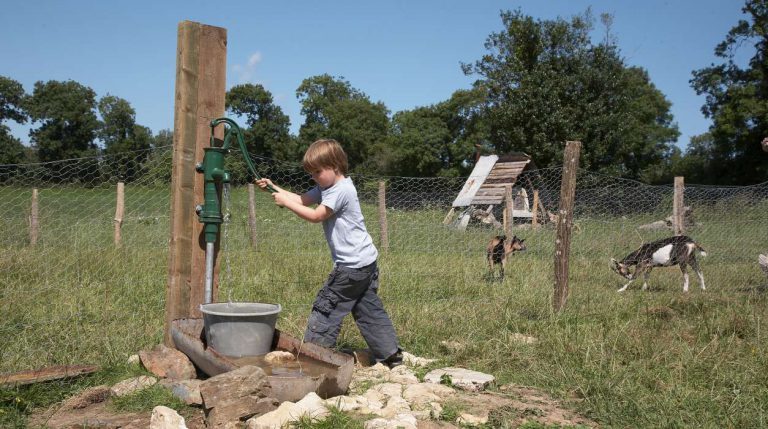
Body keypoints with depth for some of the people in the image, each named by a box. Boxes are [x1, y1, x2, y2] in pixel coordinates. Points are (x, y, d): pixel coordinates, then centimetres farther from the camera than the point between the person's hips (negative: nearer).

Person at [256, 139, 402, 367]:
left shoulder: (341, 190, -16)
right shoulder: (328, 187, 14)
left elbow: (315, 215, -20)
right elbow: (302, 200, 11)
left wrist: (285, 202, -15)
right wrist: (274, 188, 1)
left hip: (352, 264, -10)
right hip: (366, 262, 10)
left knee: (326, 306, -2)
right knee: (369, 310, 13)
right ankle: (391, 354, 16)